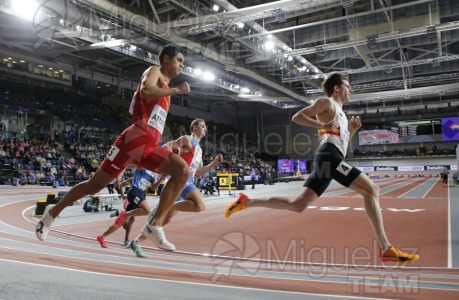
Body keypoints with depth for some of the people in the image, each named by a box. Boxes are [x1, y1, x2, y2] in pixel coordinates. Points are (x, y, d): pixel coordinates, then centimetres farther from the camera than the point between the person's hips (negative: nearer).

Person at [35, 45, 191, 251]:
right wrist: (176, 90, -12)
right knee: (97, 183, 1)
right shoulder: (154, 71, 3)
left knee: (182, 170, -12)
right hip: (136, 138, -8)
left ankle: (155, 226, -13)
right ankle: (52, 213, 22)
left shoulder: (164, 88, 26)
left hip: (150, 145, 8)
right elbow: (145, 91, -23)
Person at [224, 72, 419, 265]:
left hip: (327, 159, 9)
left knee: (298, 205, 2)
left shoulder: (340, 112, 34)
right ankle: (386, 249, -9)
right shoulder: (326, 102, 7)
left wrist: (351, 130, 19)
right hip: (330, 156, -9)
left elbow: (340, 141, 35)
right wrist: (322, 125, -13)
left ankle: (246, 201, 6)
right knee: (372, 190, -9)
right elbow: (297, 117, -3)